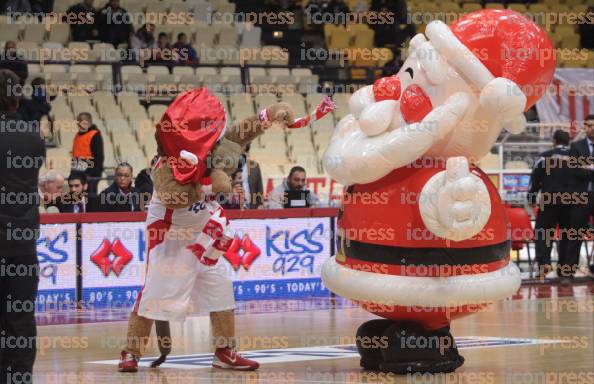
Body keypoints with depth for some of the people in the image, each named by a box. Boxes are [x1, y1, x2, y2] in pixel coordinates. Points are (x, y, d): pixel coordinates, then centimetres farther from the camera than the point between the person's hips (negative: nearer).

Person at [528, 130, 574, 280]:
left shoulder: (545, 156, -1)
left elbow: (535, 178, -1)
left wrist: (532, 198, 8)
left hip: (549, 201, -3)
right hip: (571, 202, 3)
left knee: (542, 233, 1)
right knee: (566, 234, 10)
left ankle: (543, 262, -17)